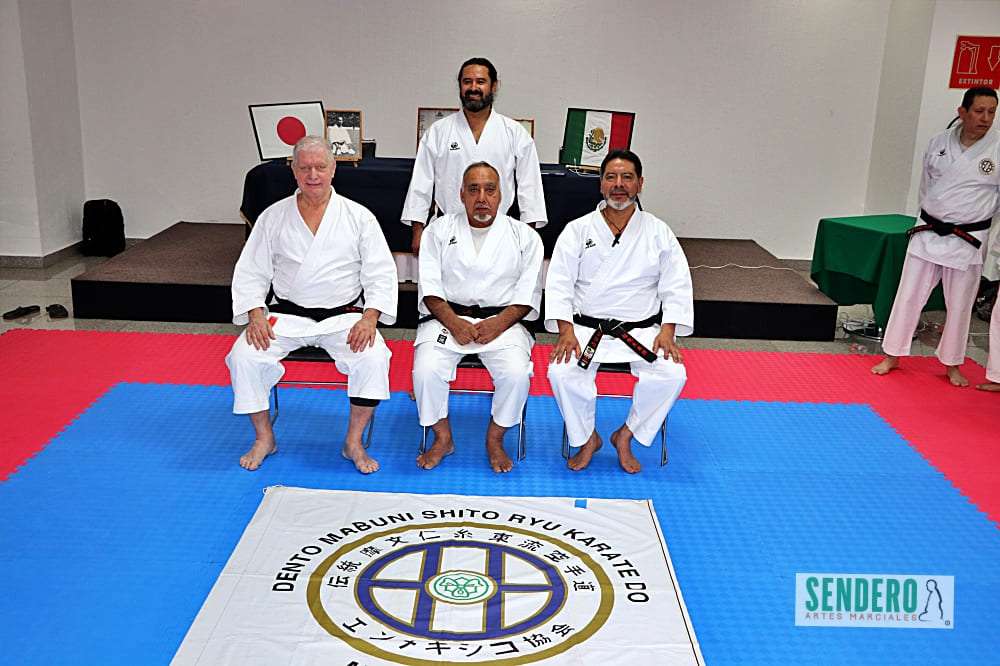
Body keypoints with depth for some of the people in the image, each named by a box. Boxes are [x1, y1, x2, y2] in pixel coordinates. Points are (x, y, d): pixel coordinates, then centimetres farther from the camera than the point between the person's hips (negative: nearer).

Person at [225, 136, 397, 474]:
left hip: (344, 316, -1)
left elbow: (381, 273, -1)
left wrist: (369, 318, -16)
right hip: (287, 315, 2)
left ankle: (354, 443, -9)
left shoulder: (359, 217, 1)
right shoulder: (273, 216, 5)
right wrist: (256, 315, -10)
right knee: (244, 356, -22)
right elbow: (251, 273, 7)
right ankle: (264, 439, 1)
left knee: (373, 357, -29)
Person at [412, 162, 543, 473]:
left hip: (502, 321, 0)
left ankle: (495, 439, -1)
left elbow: (528, 292, 2)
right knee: (426, 370, -26)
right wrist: (453, 323, -14)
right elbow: (430, 285, 2)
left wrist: (498, 324, -14)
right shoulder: (440, 230, 10)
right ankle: (442, 438, -1)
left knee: (516, 373, -28)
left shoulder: (524, 236, 8)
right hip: (447, 318, 1)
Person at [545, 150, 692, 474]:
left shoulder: (659, 233, 6)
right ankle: (587, 438, -1)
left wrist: (667, 332, -10)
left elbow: (676, 286, 4)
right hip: (586, 329, -1)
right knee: (562, 373, -28)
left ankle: (625, 436, -1)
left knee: (670, 375, -25)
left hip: (642, 331, 1)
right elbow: (559, 283, -2)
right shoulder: (578, 230, 4)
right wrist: (566, 331, -15)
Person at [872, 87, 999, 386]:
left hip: (968, 240, -2)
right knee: (908, 296, 6)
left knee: (959, 305, 9)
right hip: (928, 234, 2)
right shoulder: (940, 142, -1)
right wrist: (930, 218, 12)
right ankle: (892, 356, 20)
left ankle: (952, 364, 26)